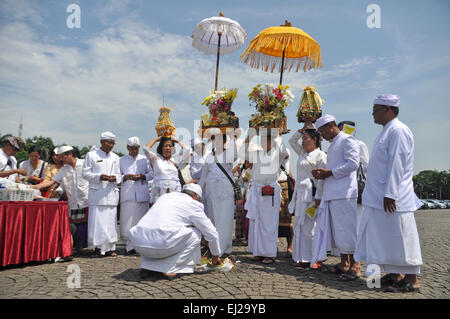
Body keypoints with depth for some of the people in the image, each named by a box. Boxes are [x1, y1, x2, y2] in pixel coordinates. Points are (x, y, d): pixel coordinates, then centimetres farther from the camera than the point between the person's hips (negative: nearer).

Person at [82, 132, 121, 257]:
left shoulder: (115, 157, 17)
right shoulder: (91, 155, 5)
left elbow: (119, 176, 18)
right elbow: (85, 173, 1)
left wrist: (115, 178, -5)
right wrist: (99, 177, -14)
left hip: (111, 194, 3)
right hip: (96, 194, -3)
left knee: (110, 220, 3)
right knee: (96, 220, -6)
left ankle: (110, 247, 11)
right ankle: (97, 247, 4)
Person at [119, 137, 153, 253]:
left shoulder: (144, 159, 14)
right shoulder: (121, 160, 14)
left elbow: (151, 174, 12)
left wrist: (142, 176, -6)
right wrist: (125, 177, -10)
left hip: (142, 195, 0)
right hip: (127, 195, 0)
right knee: (128, 220, -5)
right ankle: (130, 246, 1)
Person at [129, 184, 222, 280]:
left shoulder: (164, 196, 28)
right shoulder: (193, 204, 11)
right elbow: (212, 234, 15)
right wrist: (216, 256, 33)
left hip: (138, 244, 6)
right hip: (162, 244, -6)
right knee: (195, 234, 14)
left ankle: (146, 266, 19)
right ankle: (171, 268, 5)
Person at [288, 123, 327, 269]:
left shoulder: (320, 155, -6)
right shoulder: (303, 153, 17)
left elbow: (321, 178, -11)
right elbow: (292, 141, 30)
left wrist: (318, 198, -16)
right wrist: (303, 128, 20)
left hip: (310, 194, -8)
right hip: (299, 193, 8)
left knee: (310, 227, -7)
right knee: (299, 226, 9)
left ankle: (316, 259, 3)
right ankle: (303, 258, 17)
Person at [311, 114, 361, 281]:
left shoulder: (347, 140, -4)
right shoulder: (332, 144, 25)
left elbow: (353, 164, -16)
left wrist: (329, 172, -13)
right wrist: (322, 173, 10)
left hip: (344, 192, -9)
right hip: (332, 193, 10)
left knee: (346, 229, -8)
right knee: (337, 230, 11)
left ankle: (355, 266, 0)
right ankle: (344, 263, 20)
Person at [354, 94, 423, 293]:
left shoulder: (397, 130, -12)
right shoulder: (387, 131, 18)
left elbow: (397, 164, -19)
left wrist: (389, 194, -22)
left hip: (392, 199, -10)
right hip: (379, 198, 10)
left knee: (399, 236, -2)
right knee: (385, 237, 14)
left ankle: (411, 279, 9)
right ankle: (395, 275, 24)